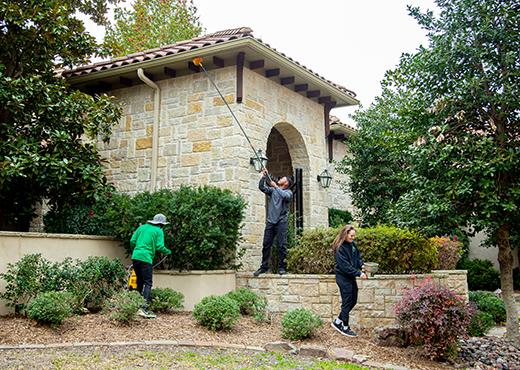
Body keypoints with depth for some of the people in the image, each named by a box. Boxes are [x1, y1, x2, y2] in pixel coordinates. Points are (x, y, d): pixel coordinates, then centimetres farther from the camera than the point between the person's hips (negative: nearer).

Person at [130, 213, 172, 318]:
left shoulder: (142, 227, 17)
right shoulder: (159, 231, 3)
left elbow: (132, 241, 12)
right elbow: (160, 247, -6)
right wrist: (168, 252, 12)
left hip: (135, 257, 6)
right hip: (146, 258, -6)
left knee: (140, 282, 17)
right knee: (148, 283, -6)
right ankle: (144, 308, -17)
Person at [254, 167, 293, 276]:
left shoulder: (288, 192, 5)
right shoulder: (273, 190, 19)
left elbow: (285, 196, -17)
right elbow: (261, 187, 11)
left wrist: (275, 186, -12)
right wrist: (264, 177, 0)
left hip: (281, 222, -4)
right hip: (270, 221, 4)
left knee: (281, 245, -6)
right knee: (266, 245, 2)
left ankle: (281, 267, 1)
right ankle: (264, 267, 7)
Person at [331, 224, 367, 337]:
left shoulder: (353, 244, 6)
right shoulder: (340, 248, -19)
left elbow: (358, 256, 17)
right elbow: (345, 266, -21)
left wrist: (361, 265, -3)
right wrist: (358, 274, -22)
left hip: (352, 277, 9)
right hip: (343, 278, -9)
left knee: (353, 301, 13)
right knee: (347, 302, -2)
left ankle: (338, 322, 25)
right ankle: (345, 328, 11)